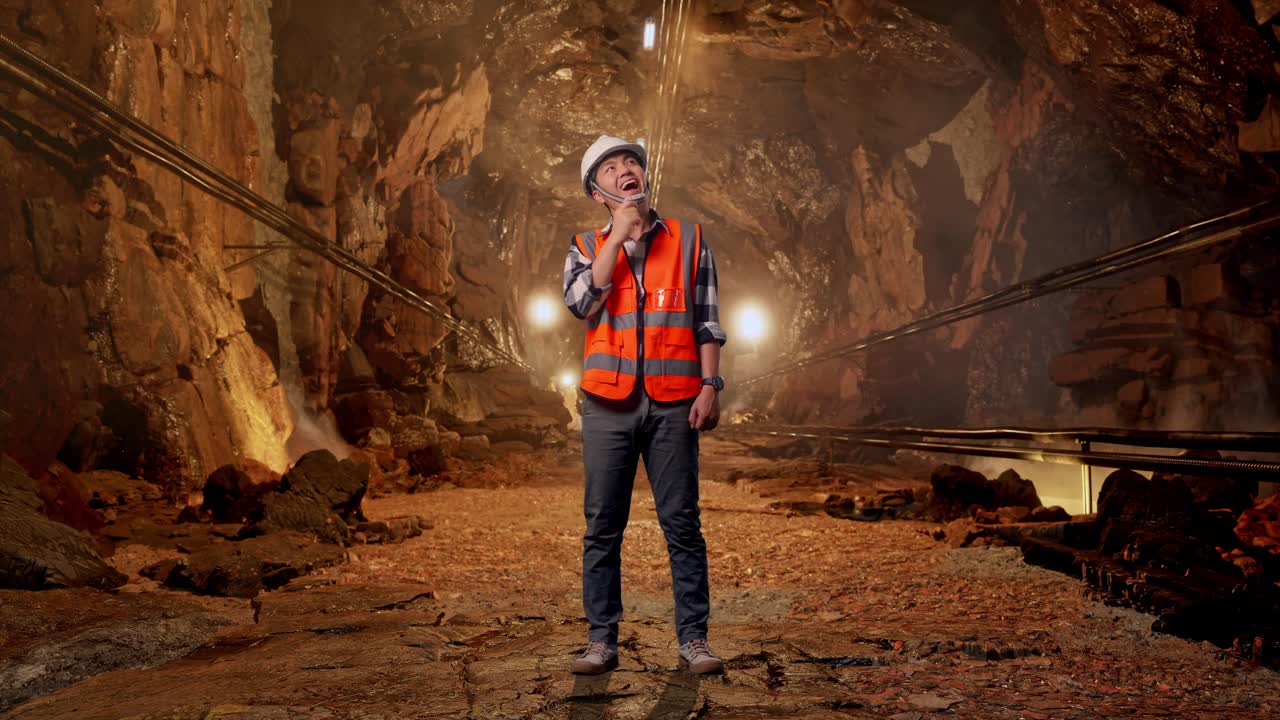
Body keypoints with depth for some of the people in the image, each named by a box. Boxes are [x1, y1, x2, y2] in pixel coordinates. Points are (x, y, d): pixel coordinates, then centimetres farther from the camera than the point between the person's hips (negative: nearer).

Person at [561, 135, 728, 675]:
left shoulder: (688, 241, 11)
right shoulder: (587, 248, 13)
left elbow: (707, 323, 8)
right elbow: (581, 302, -8)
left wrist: (710, 385, -2)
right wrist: (618, 234, -6)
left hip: (672, 402, -1)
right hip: (608, 403, 1)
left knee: (682, 523, 0)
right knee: (602, 527, 3)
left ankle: (693, 639, 8)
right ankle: (602, 640, 11)